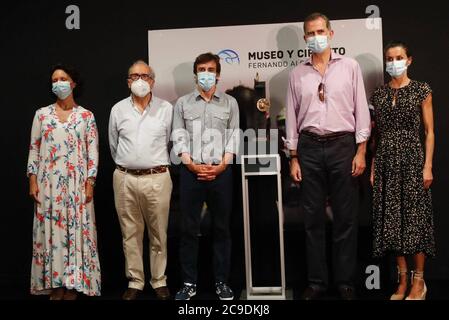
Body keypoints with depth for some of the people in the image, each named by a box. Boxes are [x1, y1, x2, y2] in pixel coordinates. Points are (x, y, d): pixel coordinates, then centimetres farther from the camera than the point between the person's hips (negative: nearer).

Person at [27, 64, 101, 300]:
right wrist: (33, 181, -1)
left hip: (76, 183, -1)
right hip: (48, 182, 1)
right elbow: (34, 149, 6)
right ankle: (55, 283, 12)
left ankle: (73, 284, 9)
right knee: (50, 229, 3)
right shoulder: (42, 114, 7)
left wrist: (90, 183, -6)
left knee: (76, 229, 0)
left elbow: (93, 151, 1)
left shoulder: (86, 116, 4)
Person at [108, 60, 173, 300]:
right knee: (130, 234, 8)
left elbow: (171, 143, 9)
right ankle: (135, 282, 19)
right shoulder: (118, 110, 6)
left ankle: (159, 282, 18)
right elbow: (113, 145, 16)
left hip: (157, 178, -1)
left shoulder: (166, 109, 1)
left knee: (158, 234, 6)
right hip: (125, 179, 2)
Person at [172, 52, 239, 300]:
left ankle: (222, 282, 14)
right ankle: (189, 283, 11)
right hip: (190, 172, 0)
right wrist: (192, 165, -10)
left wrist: (221, 165, -9)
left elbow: (234, 137, 4)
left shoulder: (230, 103, 11)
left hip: (221, 173, 0)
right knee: (189, 228, 2)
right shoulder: (183, 103, 10)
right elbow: (178, 138, 3)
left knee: (221, 228, 5)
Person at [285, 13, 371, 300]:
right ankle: (317, 281, 15)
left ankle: (345, 282, 13)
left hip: (342, 145, -1)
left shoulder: (350, 67, 5)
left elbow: (361, 109, 2)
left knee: (345, 218, 2)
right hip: (309, 147, 2)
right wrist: (294, 157, 5)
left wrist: (361, 150, -5)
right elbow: (292, 116, 10)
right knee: (313, 218, 5)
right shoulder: (297, 73, 10)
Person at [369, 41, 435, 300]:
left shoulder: (421, 90, 1)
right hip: (386, 161, 3)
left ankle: (419, 281, 10)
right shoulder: (379, 94, 10)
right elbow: (376, 134, 11)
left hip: (412, 158, -3)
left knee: (414, 218, -2)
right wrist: (373, 167, 6)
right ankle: (402, 280, 14)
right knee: (392, 219, 4)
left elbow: (429, 131, -1)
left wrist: (428, 166, -9)